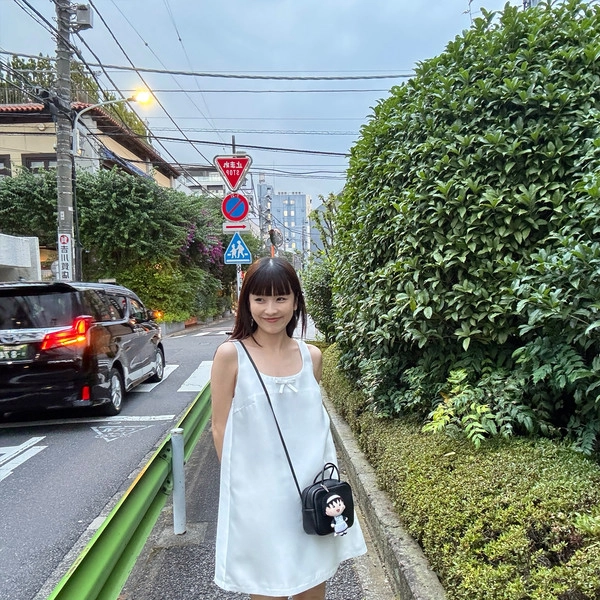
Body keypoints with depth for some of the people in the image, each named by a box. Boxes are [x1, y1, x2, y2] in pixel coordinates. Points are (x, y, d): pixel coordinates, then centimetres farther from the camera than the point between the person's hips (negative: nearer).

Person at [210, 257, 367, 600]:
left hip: (311, 493, 4)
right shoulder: (231, 355, -11)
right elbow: (221, 429, -6)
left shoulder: (312, 356, 0)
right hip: (259, 497, -3)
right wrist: (240, 485, -5)